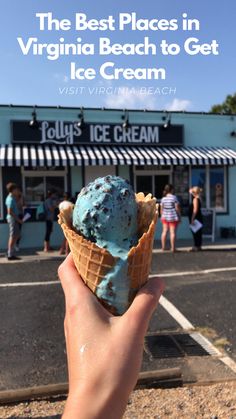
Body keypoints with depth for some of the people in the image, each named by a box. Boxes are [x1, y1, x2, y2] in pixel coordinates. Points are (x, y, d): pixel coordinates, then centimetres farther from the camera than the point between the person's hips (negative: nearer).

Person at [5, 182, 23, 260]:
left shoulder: (11, 198, 15)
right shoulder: (11, 199, -16)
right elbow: (9, 211, -21)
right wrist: (18, 219, -19)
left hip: (14, 219, 10)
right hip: (13, 219, -10)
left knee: (16, 236, 15)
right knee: (13, 236, -6)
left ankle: (10, 254, 20)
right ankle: (10, 255, 0)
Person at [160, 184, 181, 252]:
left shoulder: (163, 198, 3)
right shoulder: (174, 197, -9)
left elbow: (161, 209, 6)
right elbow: (177, 208, -9)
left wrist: (162, 216, 18)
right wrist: (179, 216, -1)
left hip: (165, 217, 4)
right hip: (173, 217, -4)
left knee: (165, 231, 10)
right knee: (173, 232, -3)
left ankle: (163, 247, 15)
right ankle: (173, 248, -2)